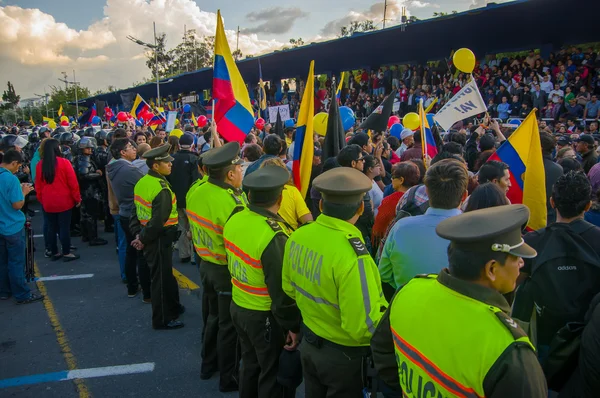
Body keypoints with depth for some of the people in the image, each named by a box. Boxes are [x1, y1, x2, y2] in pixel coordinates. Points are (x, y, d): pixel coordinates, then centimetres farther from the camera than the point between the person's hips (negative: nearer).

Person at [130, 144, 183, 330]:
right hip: (158, 239, -9)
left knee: (165, 274, 23)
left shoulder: (142, 182, 5)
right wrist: (143, 239, -16)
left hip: (148, 236, 9)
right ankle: (162, 319, 18)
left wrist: (138, 233, 4)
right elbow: (158, 221, -27)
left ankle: (172, 307, 40)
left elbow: (135, 211, 8)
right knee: (161, 277, 4)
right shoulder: (162, 190, -24)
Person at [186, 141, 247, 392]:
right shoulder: (232, 205, -30)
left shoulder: (197, 192, -5)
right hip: (228, 270, -7)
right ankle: (229, 377, 28)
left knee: (214, 316, 25)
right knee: (230, 324, 11)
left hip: (206, 264, 8)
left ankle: (208, 365, 43)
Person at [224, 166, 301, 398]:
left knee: (250, 365, 26)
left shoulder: (234, 220, -5)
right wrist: (292, 325, -13)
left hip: (238, 307, 8)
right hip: (266, 317, -7)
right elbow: (281, 290, -24)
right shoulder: (274, 236, -29)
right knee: (275, 375, 13)